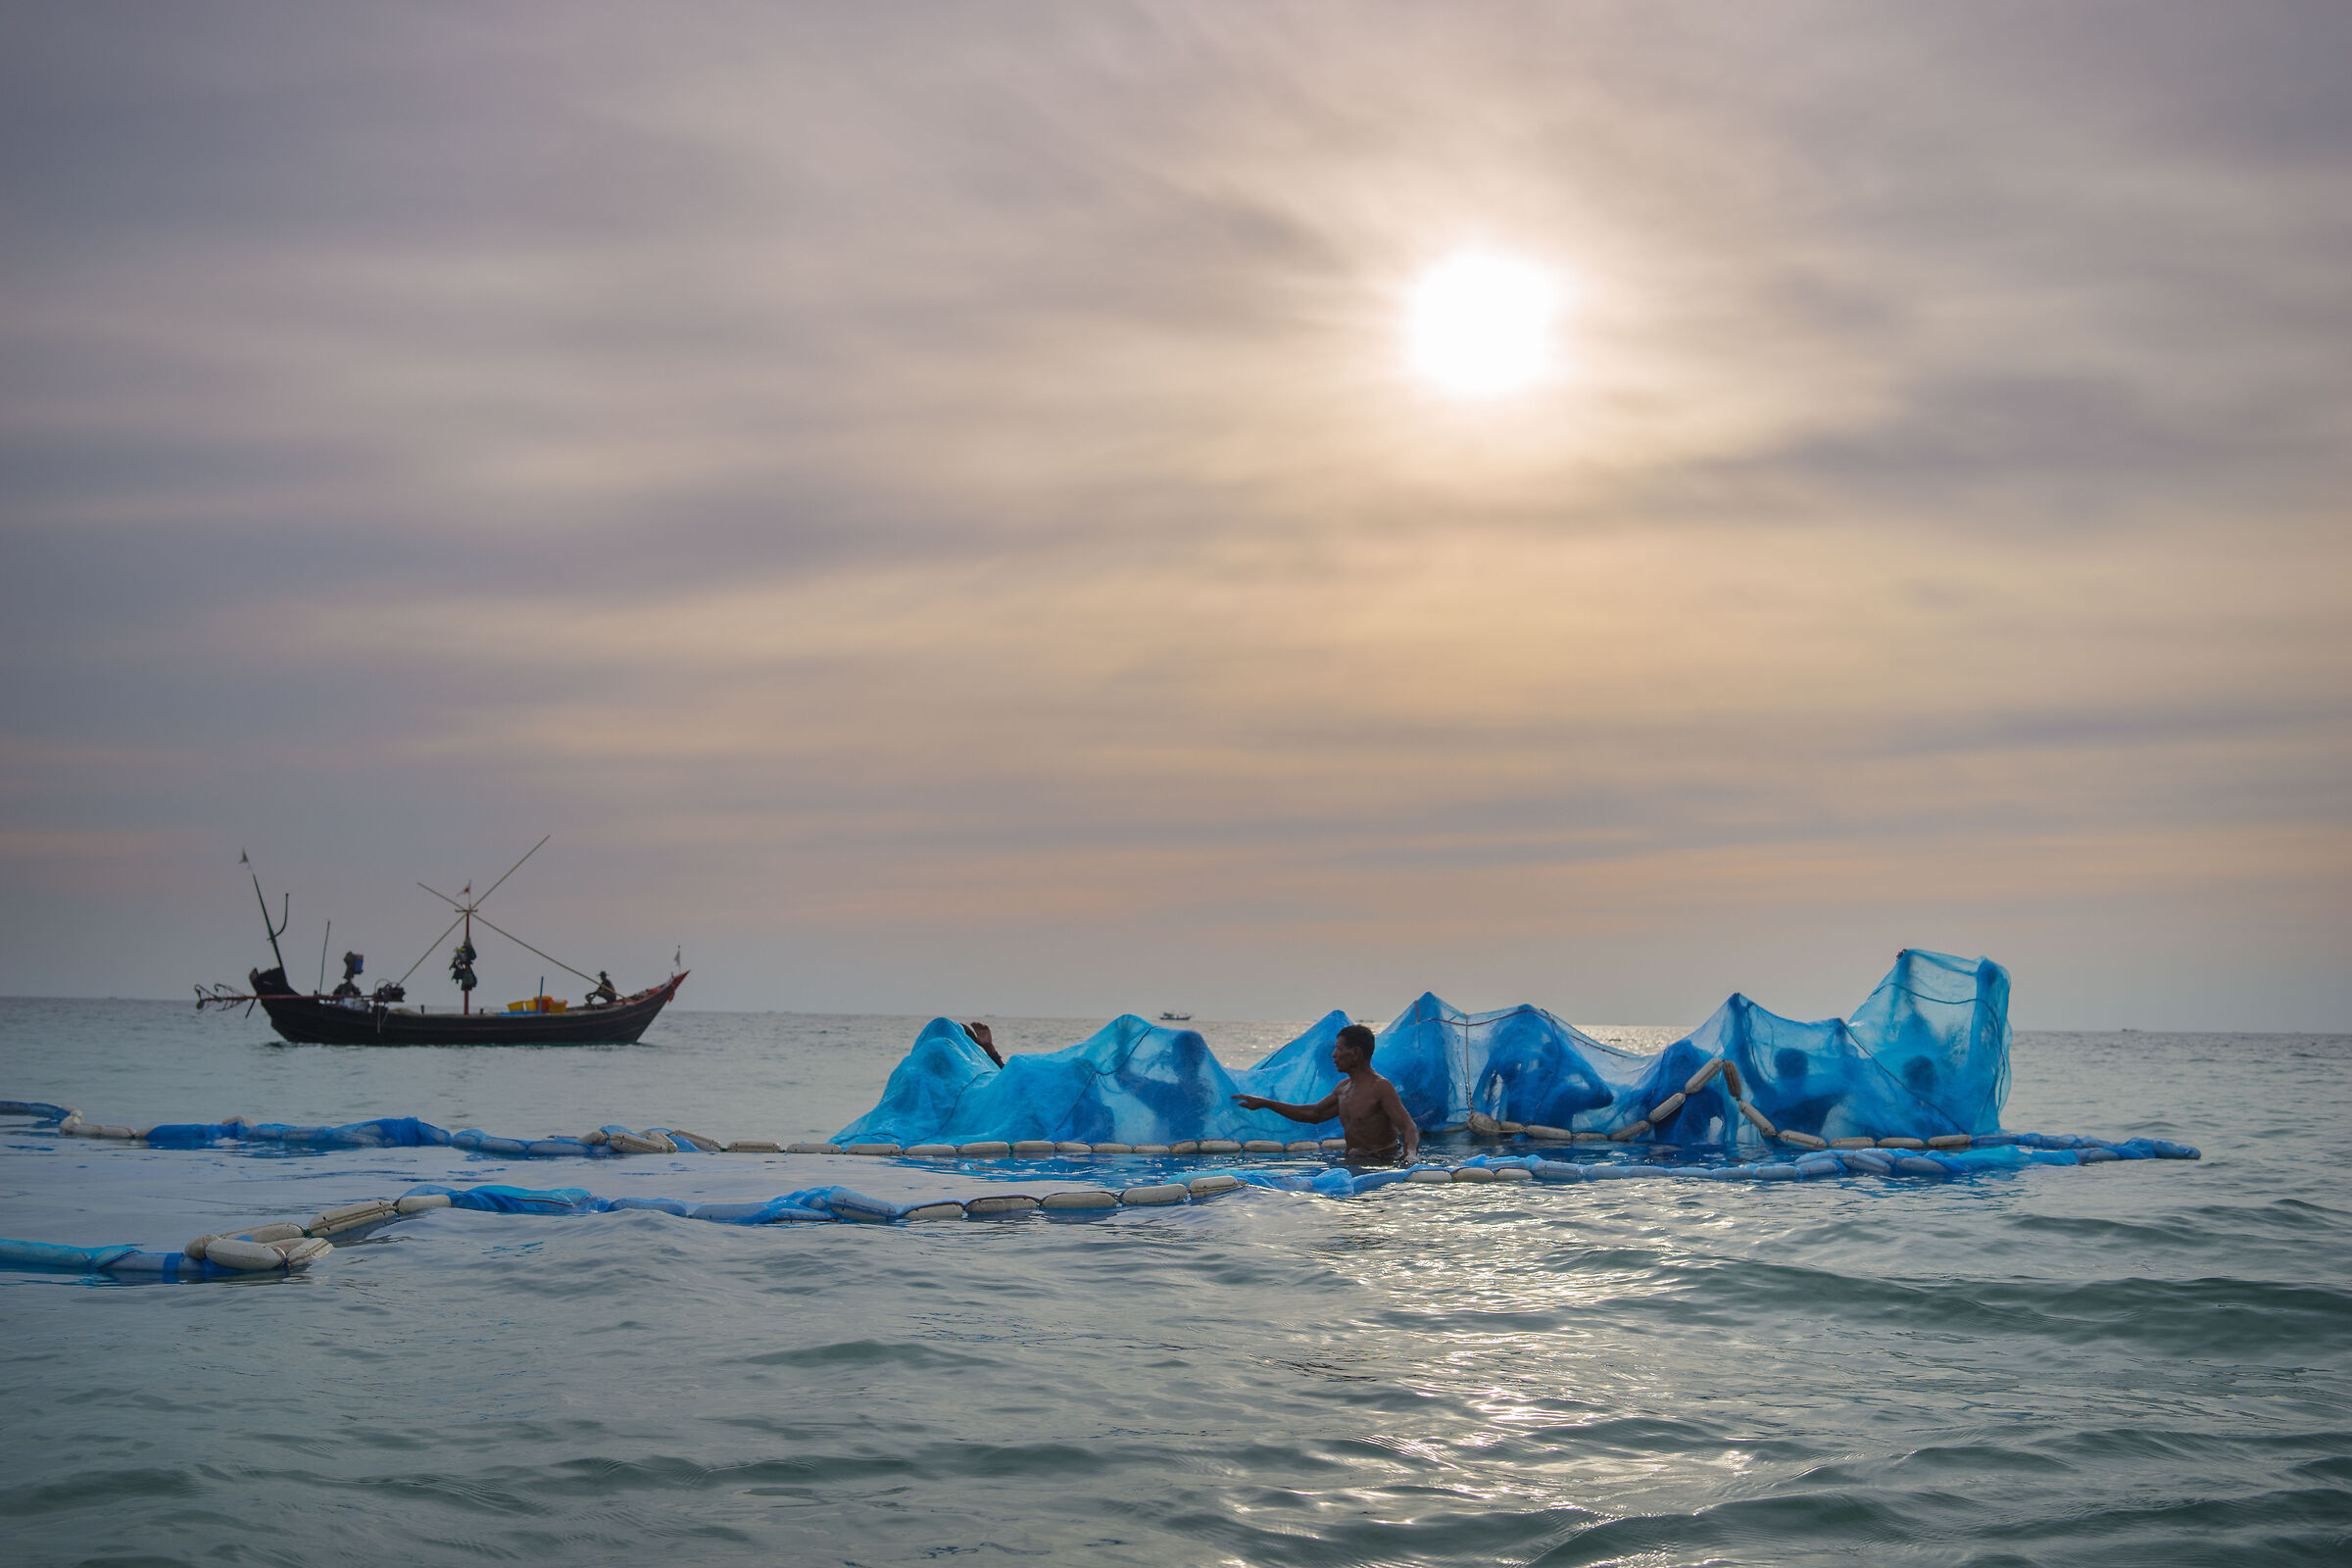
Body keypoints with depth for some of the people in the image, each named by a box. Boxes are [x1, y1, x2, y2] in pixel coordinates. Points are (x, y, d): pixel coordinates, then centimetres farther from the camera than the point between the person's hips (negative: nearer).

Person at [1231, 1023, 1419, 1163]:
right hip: (1355, 1161, 8)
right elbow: (1313, 1114, 28)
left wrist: (1410, 1156, -42)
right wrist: (1265, 1103, 27)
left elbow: (1409, 1127, -20)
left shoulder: (1381, 1087, -12)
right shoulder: (1345, 1087, 15)